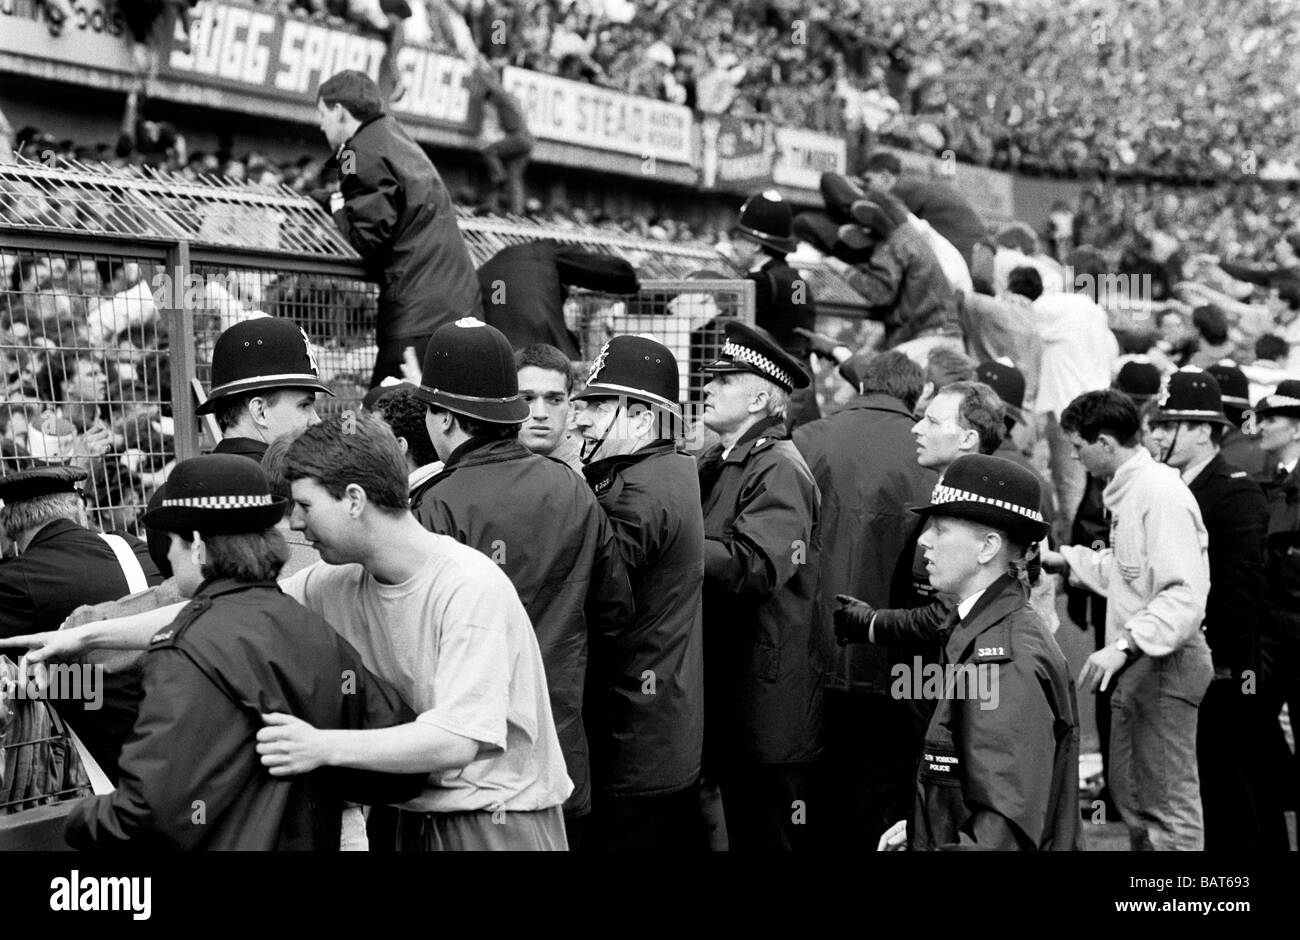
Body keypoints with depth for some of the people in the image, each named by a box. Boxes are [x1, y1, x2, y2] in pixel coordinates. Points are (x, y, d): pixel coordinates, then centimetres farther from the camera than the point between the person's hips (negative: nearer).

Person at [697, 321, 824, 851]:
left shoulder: (779, 471, -13)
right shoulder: (714, 465, 15)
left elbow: (751, 565, -27)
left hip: (768, 704, -8)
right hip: (727, 703, 9)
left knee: (773, 837, 1)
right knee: (739, 832, 17)